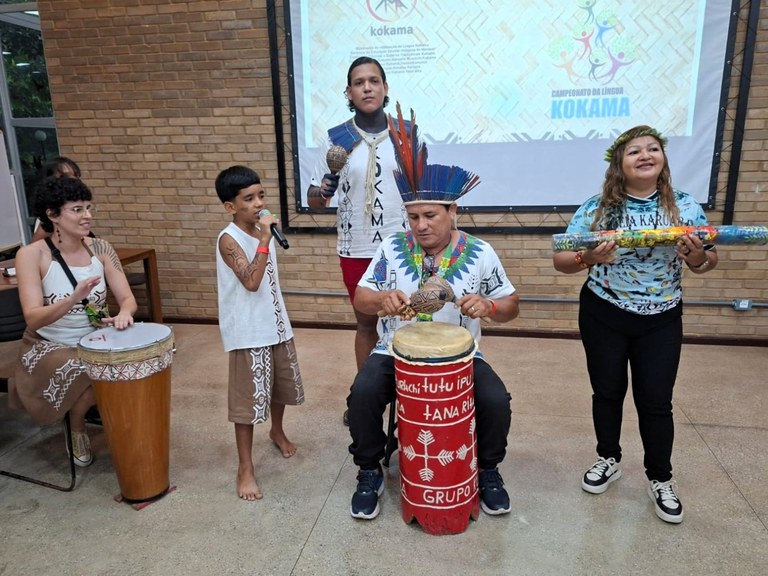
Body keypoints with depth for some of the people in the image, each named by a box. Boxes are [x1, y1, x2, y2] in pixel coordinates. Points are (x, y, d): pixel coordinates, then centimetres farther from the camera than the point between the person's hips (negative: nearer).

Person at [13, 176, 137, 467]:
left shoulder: (100, 248, -4)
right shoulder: (31, 255, -15)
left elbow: (127, 298, -7)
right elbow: (33, 320, -23)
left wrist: (124, 314, -32)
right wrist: (73, 299, -42)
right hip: (49, 347, -3)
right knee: (93, 378, -30)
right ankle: (77, 425, 5)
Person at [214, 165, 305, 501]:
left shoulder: (262, 230, 6)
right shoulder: (229, 240, -17)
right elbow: (252, 281, -29)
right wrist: (264, 239, -30)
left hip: (276, 325, 8)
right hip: (248, 333, -8)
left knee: (282, 386, 23)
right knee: (248, 398, 0)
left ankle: (277, 432, 49)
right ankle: (245, 468, 14)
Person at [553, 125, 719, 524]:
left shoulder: (685, 208, -4)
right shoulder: (596, 209, -10)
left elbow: (708, 262, 3)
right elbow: (560, 260, -11)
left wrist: (696, 256, -21)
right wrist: (588, 259, -31)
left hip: (661, 320, 1)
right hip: (603, 316, 0)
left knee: (656, 401, 7)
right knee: (607, 392, 14)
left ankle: (660, 480, 28)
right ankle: (609, 460, 37)